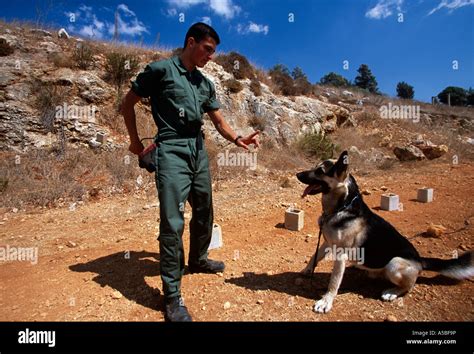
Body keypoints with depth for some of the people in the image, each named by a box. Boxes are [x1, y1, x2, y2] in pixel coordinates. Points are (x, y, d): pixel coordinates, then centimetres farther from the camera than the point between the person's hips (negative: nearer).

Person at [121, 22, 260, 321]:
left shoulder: (205, 83, 16)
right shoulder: (161, 70, -1)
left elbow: (219, 121, 14)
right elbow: (128, 103, 5)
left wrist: (238, 139, -4)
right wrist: (135, 141, 6)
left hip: (199, 151, 7)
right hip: (172, 151, -7)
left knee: (204, 213, 15)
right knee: (173, 222, -10)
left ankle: (198, 260, 39)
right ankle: (172, 296, 2)